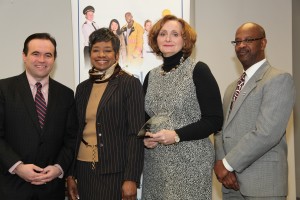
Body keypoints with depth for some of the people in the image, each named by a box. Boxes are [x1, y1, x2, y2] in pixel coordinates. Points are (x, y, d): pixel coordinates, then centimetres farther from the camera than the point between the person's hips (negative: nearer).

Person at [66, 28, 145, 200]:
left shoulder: (130, 84, -4)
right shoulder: (83, 88, 12)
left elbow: (136, 134, -9)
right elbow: (77, 131, 14)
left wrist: (131, 179, -15)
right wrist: (70, 174, 11)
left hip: (114, 172, -5)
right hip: (84, 170, 5)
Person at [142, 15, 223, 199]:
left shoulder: (198, 71, -5)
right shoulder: (151, 76, 10)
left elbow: (215, 120, -9)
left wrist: (177, 135, -18)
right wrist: (145, 137, -3)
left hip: (190, 162, -4)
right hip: (154, 163, 5)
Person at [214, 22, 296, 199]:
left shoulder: (279, 79, -8)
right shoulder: (233, 87, 17)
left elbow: (266, 133, -18)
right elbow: (222, 129, 11)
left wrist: (228, 164, -14)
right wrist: (220, 163, -7)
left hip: (263, 183, -7)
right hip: (231, 182, 7)